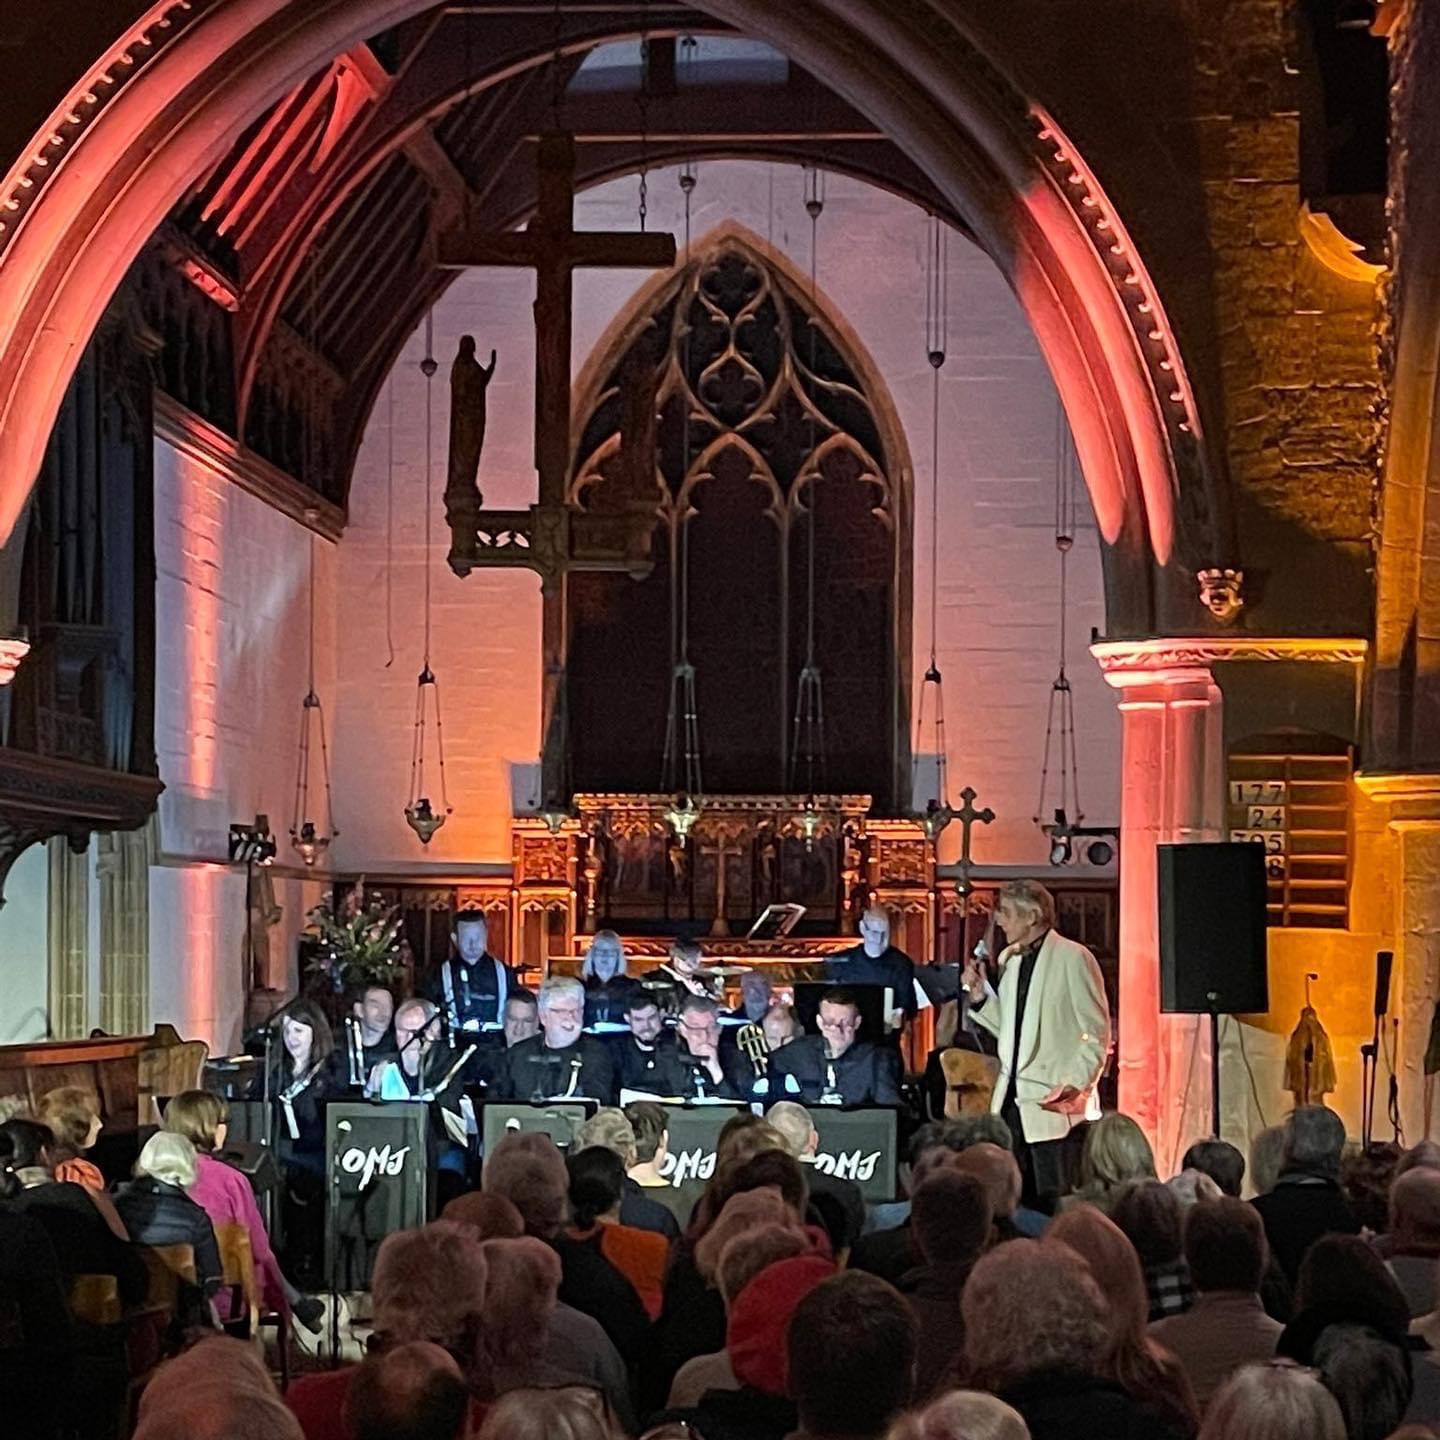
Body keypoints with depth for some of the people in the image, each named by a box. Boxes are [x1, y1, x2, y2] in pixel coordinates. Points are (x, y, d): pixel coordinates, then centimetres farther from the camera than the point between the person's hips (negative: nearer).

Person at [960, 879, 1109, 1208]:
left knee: (1055, 1203, -6)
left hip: (1056, 1103, -7)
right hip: (1012, 1101, 7)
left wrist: (1074, 1085, -18)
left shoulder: (1073, 958, -7)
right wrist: (980, 996, 5)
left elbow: (1097, 1035, -8)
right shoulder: (1009, 960, 14)